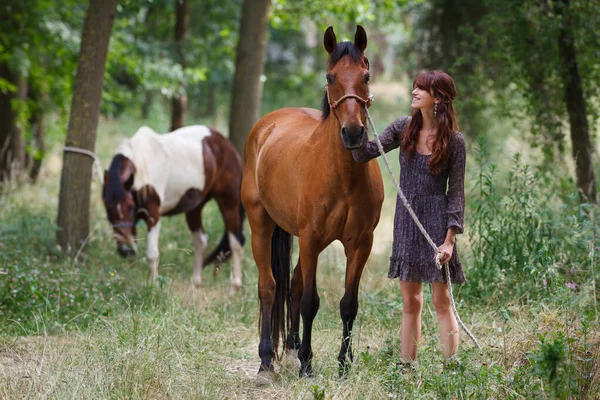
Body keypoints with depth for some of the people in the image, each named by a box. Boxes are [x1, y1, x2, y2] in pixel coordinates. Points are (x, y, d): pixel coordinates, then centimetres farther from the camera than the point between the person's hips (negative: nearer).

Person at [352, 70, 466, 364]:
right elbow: (364, 154, -1)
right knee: (410, 303, 9)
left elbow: (456, 193, -6)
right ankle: (407, 368, 14)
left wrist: (450, 238, -12)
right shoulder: (403, 129, 4)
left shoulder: (454, 141, -7)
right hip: (406, 221, 4)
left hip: (437, 222, -4)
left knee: (441, 301, -3)